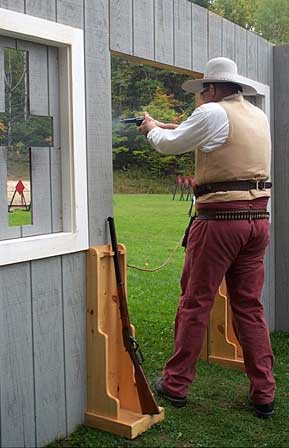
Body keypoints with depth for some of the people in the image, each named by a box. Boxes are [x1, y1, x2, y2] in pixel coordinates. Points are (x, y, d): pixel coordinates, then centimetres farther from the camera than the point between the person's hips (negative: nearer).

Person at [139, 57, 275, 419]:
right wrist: (167, 125, 31)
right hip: (258, 219, 7)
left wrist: (151, 129, 24)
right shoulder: (258, 116, 15)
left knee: (195, 303, 4)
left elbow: (169, 145, 3)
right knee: (249, 306, 12)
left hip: (219, 219, -7)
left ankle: (175, 385, 16)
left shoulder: (213, 113, -8)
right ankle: (263, 394, 15)